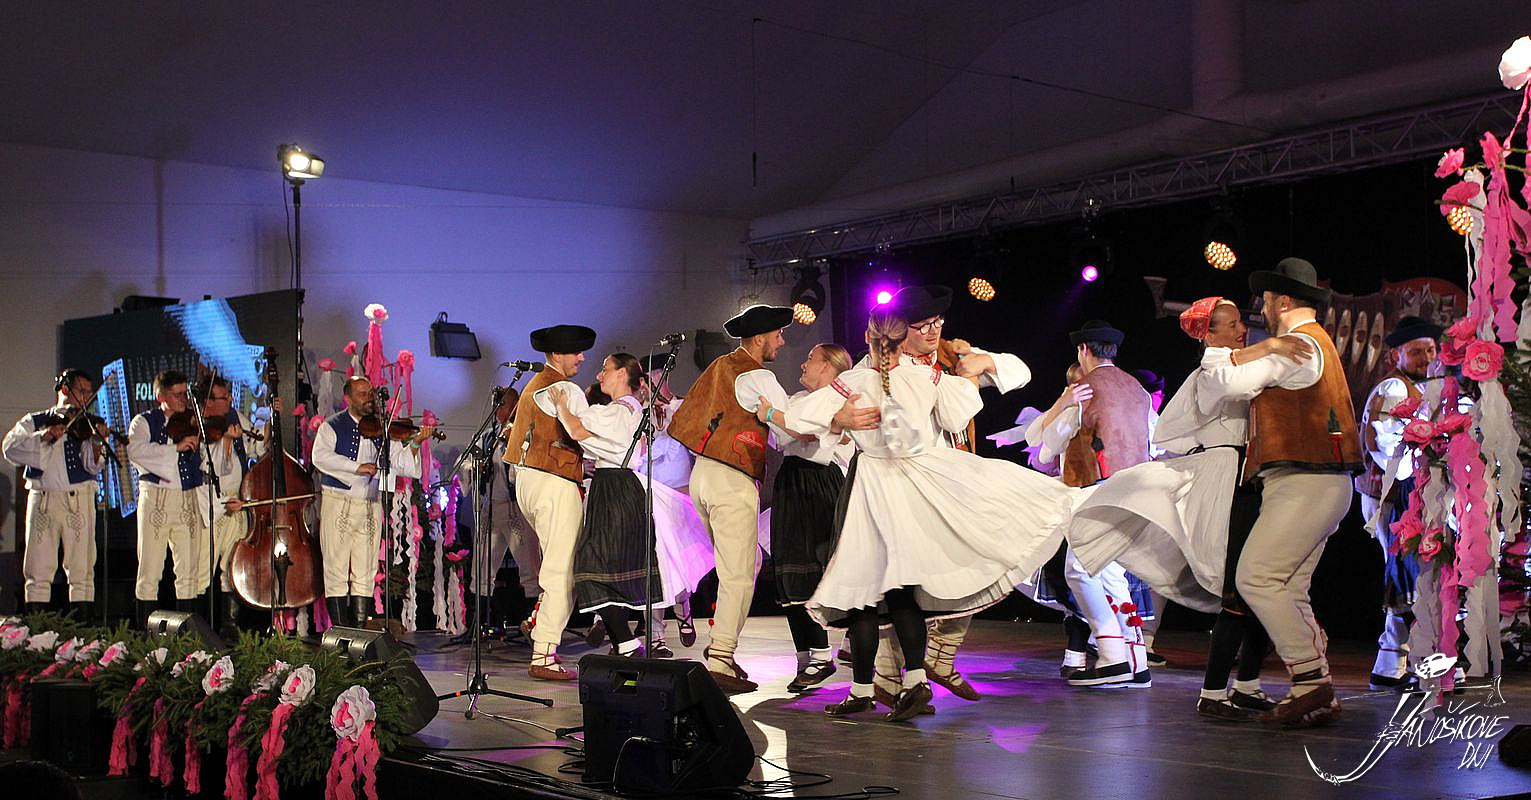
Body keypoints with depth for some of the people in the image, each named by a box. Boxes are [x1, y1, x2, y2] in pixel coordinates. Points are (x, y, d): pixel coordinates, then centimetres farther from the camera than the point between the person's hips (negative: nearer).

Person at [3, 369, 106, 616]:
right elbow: (11, 448, -3)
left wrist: (97, 445, -20)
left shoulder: (86, 426, 12)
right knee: (38, 569, -1)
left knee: (82, 568, -3)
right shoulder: (34, 422, 13)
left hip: (79, 500, 0)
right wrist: (42, 436, -15)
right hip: (42, 498, 0)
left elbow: (93, 466, 0)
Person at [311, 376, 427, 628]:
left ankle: (360, 628, 8)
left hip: (370, 506, 3)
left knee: (365, 573, 4)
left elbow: (401, 464, 6)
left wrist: (415, 443, -11)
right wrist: (357, 467, -22)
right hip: (338, 504, -3)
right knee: (337, 570, -3)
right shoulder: (333, 425, 4)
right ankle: (341, 631, 0)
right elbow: (320, 456, -14)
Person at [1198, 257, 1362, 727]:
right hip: (1317, 484, 10)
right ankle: (1319, 696, 7)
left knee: (1256, 578, -15)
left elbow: (1231, 383, -12)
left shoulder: (1299, 343, -9)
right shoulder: (1314, 344, 24)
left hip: (1304, 483, -10)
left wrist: (1202, 379, 7)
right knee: (1289, 589, 8)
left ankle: (1311, 678, -15)